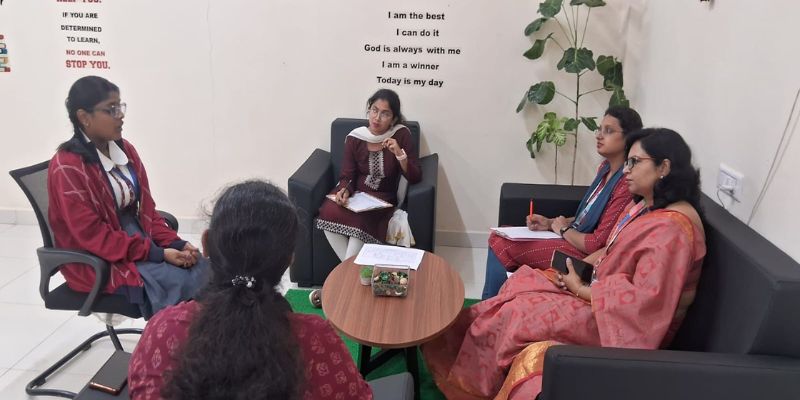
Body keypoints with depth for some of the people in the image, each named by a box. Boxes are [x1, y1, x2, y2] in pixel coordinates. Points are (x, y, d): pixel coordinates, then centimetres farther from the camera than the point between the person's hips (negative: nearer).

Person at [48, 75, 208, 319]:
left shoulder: (125, 150, 6)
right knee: (179, 281, -25)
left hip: (141, 241, 6)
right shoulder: (67, 167, -15)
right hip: (99, 260, -6)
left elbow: (146, 208, 9)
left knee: (202, 268, -17)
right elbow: (92, 235, -18)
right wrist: (157, 254, -22)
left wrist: (176, 243, -7)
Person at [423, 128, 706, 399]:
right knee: (520, 285, -1)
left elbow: (643, 300, -29)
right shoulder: (643, 206, 6)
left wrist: (580, 290, -18)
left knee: (518, 313, -13)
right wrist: (580, 266, -1)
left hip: (620, 319, -10)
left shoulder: (672, 227, -26)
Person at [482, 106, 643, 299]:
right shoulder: (605, 168, 7)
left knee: (501, 244, -13)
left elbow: (597, 244, -23)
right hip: (574, 238, 9)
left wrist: (563, 229, -7)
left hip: (583, 253, -9)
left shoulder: (626, 184, -22)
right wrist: (550, 223, 3)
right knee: (500, 236, 4)